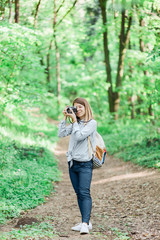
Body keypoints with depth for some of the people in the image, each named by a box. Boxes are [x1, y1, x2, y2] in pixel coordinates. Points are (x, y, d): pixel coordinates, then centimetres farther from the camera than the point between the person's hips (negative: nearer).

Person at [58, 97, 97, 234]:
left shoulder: (92, 123, -5)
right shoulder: (75, 123, 15)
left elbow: (79, 136, -17)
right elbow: (61, 134, 7)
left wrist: (74, 120, -10)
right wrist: (65, 118, 3)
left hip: (85, 163, -7)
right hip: (72, 162, 7)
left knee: (85, 193, -15)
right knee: (78, 193, 8)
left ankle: (85, 224, -22)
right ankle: (86, 222, 14)